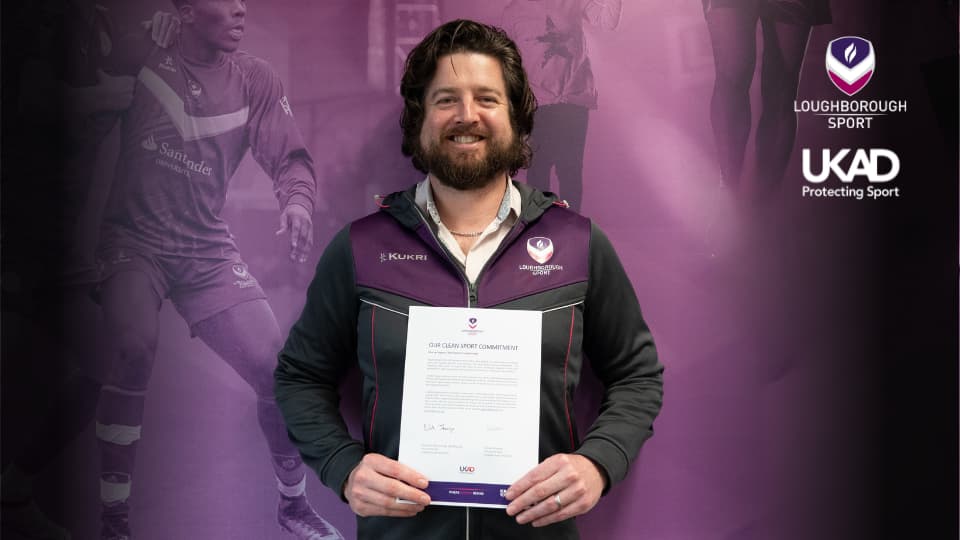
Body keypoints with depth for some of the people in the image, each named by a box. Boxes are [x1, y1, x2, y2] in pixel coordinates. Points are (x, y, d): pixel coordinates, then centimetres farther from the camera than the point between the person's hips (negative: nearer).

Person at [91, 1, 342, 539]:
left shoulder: (255, 79, 1)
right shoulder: (143, 60, -4)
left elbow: (291, 156, -3)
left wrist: (297, 200, -24)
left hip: (207, 246, 2)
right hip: (134, 238, -2)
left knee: (275, 367, -5)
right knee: (136, 348, -28)